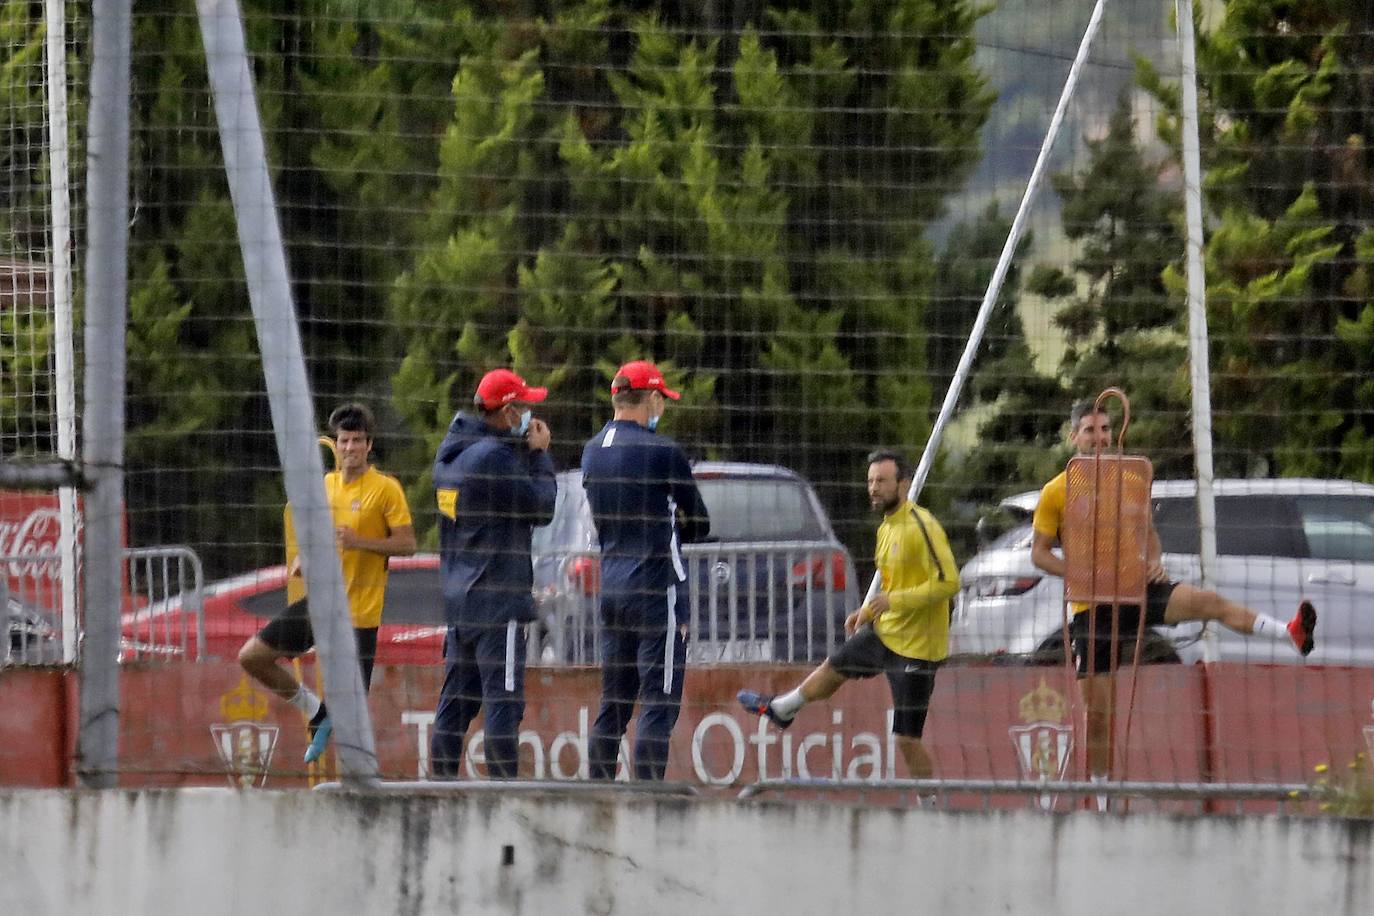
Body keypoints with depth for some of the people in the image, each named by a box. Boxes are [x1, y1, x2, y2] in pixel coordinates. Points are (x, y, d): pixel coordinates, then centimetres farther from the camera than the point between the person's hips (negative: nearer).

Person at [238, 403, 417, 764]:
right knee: (251, 656, 4)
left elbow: (407, 544, -12)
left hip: (359, 612, -7)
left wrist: (359, 541, -24)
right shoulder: (326, 484, 10)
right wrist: (302, 559, 3)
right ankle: (316, 710, 19)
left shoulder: (386, 488, -8)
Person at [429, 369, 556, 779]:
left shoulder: (450, 452, 12)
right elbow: (540, 506, -11)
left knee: (456, 699, 12)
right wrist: (539, 455, 0)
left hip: (457, 599, 9)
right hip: (498, 599, -9)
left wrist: (527, 452, 11)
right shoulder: (492, 457, -16)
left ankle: (442, 782, 13)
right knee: (503, 699, -8)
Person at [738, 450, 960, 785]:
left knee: (907, 739, -8)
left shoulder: (921, 527, -21)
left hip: (914, 647, -10)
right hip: (884, 632, 10)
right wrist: (867, 612, 12)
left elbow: (948, 582, -27)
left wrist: (895, 600, -30)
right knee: (832, 668, 32)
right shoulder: (886, 529, 9)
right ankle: (779, 710, 58)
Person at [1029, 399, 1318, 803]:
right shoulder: (1056, 492, -1)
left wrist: (1153, 561, -4)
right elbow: (1039, 553, 1)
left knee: (1209, 601, -26)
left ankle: (1292, 634, -39)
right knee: (1097, 711, 0)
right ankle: (1102, 802, 13)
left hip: (1136, 590, 2)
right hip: (1091, 605, -2)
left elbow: (1148, 532, 19)